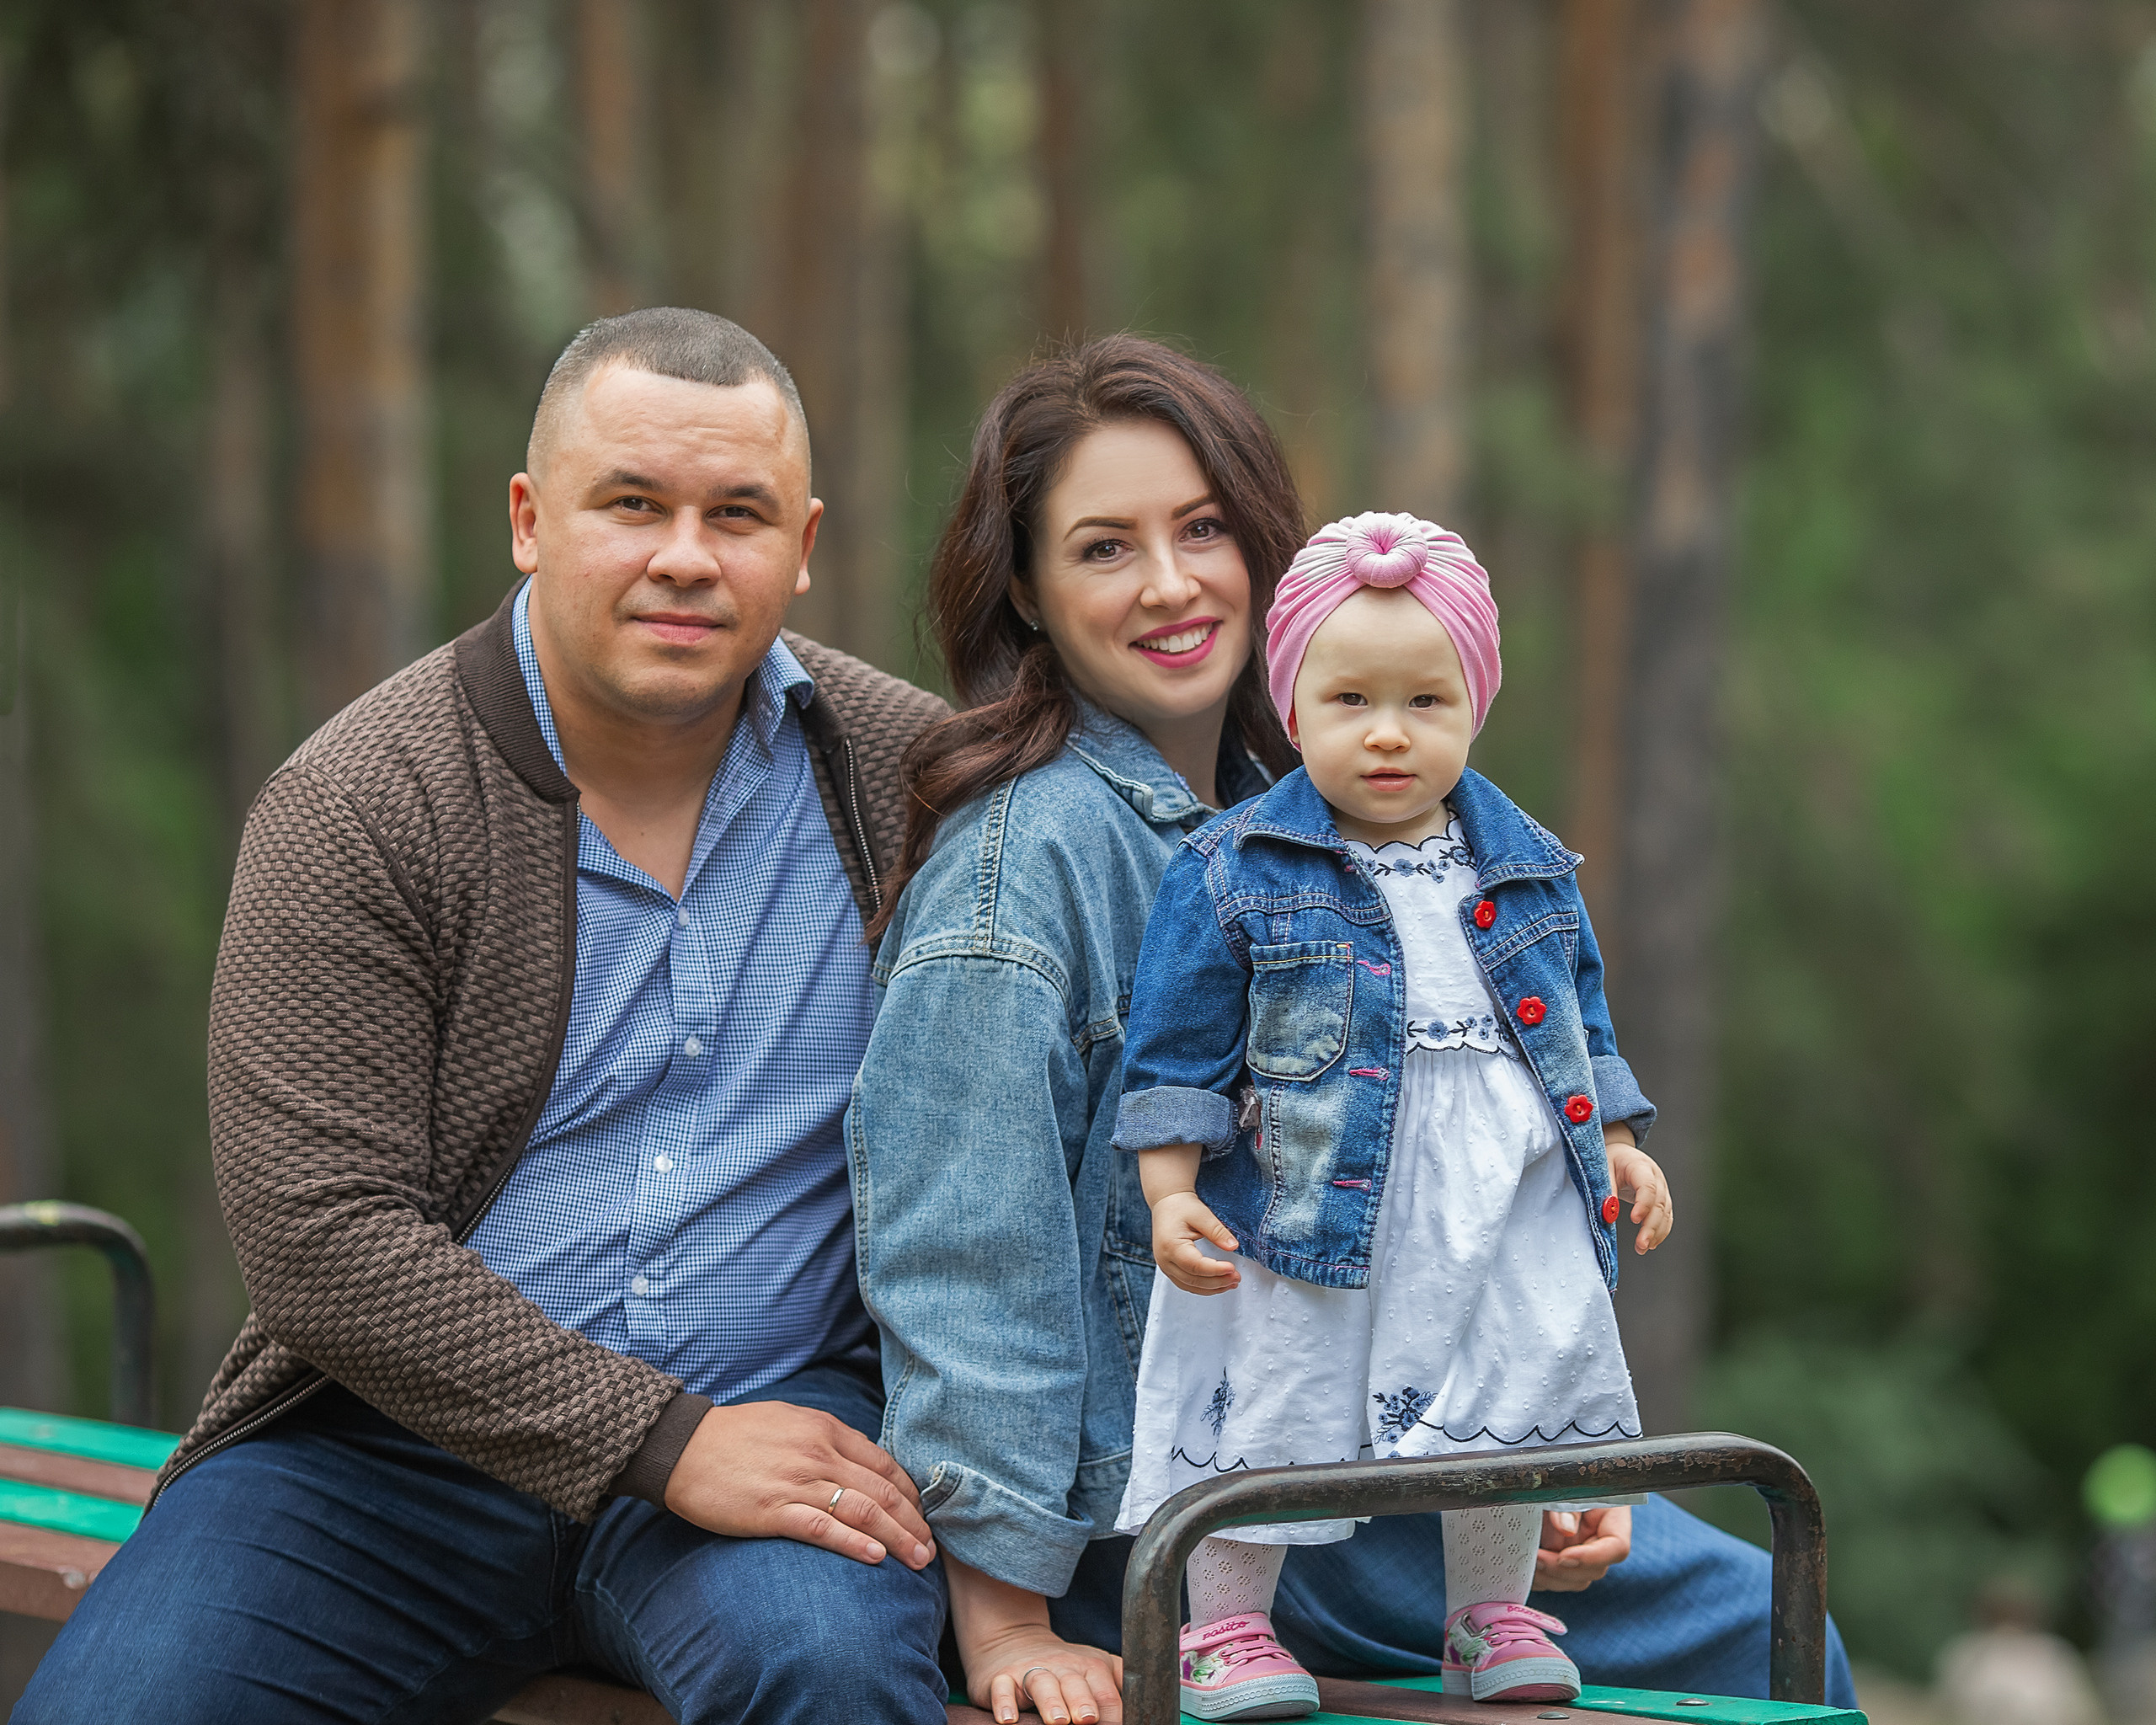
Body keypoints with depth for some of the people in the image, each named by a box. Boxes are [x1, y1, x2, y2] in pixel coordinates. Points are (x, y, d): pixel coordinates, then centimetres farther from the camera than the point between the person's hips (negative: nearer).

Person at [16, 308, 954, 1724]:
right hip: (394, 1441, 0)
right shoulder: (353, 809, -6)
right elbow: (320, 1238, -13)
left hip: (782, 1410, 1)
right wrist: (663, 1443, -19)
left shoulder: (909, 771, 3)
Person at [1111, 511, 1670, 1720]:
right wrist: (1172, 1193, -11)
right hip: (1306, 1208, -4)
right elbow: (1179, 1048, -6)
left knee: (1510, 1399, 11)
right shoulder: (1232, 874, -7)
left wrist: (1618, 1143, 12)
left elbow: (1579, 1016, 18)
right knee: (1270, 1408, 1)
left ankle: (1496, 1618, 31)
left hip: (1505, 1212, 4)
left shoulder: (1527, 869, 6)